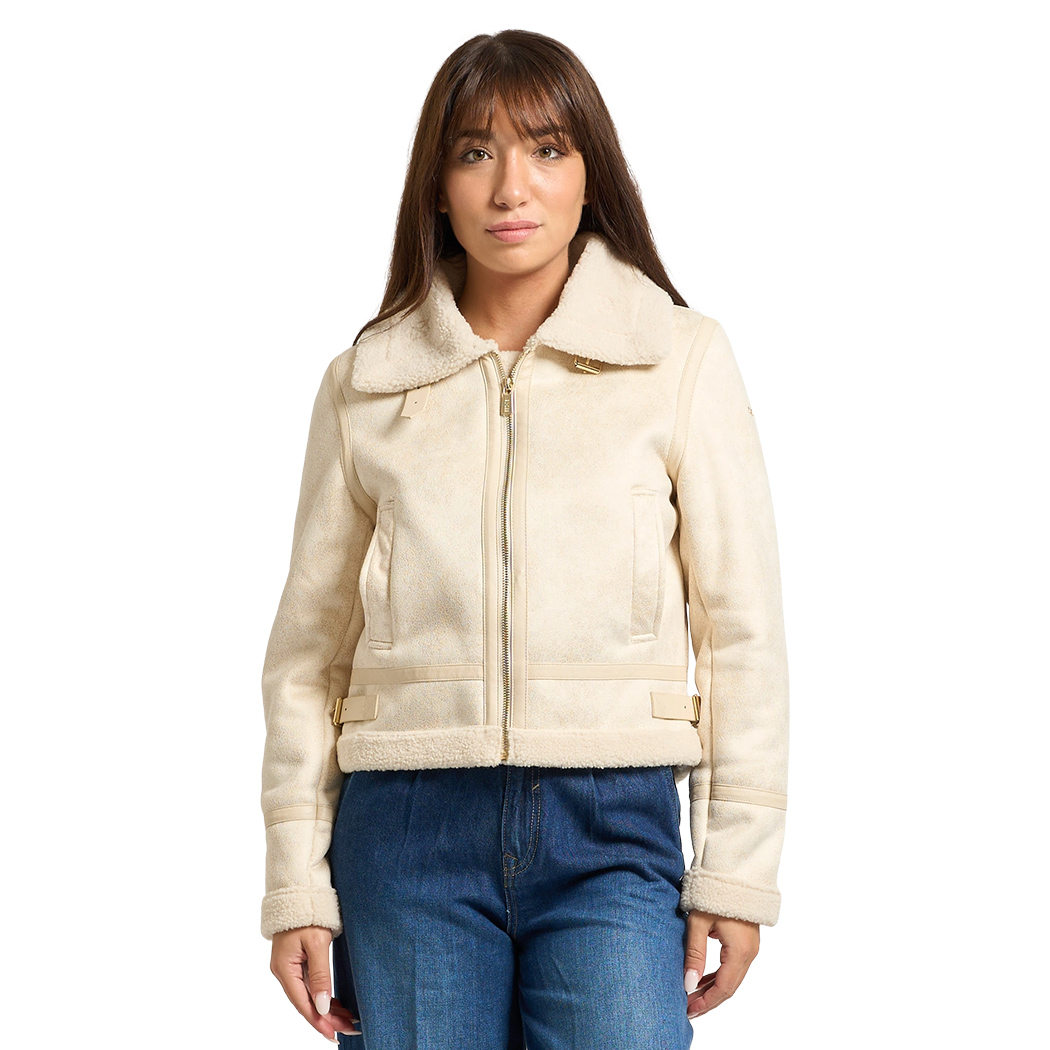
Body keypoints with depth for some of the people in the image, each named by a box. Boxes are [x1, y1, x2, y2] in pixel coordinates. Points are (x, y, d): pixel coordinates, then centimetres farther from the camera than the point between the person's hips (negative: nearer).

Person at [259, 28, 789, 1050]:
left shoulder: (683, 360, 3)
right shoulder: (365, 383, 8)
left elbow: (741, 630, 3)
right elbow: (309, 648, 9)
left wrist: (738, 869, -1)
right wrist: (296, 887, 5)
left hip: (612, 827, -1)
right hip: (406, 829, 1)